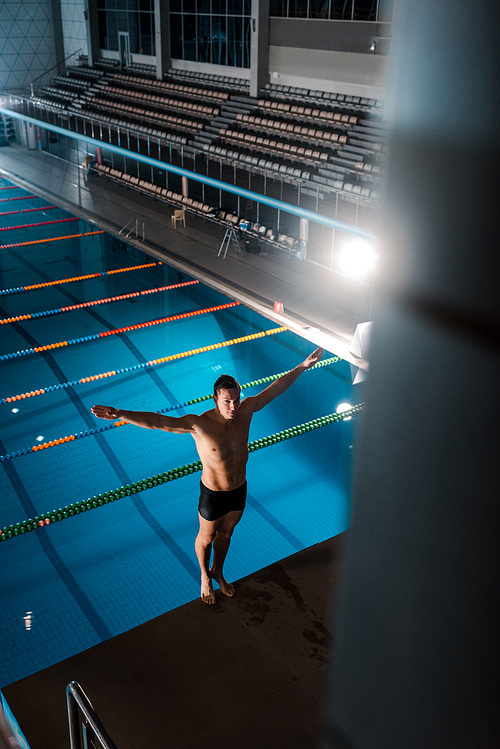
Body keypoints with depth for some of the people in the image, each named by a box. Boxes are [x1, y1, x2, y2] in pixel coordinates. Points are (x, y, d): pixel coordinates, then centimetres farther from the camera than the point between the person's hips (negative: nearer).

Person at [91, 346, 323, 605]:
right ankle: (205, 576, 52)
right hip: (212, 494, -4)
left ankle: (218, 572, 56)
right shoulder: (199, 424, -30)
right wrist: (119, 414, -52)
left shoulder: (246, 410, -18)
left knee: (225, 533, 29)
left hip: (239, 491, 4)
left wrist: (303, 365, -3)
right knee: (206, 538, 22)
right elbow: (157, 421, -40)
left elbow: (276, 387, -7)